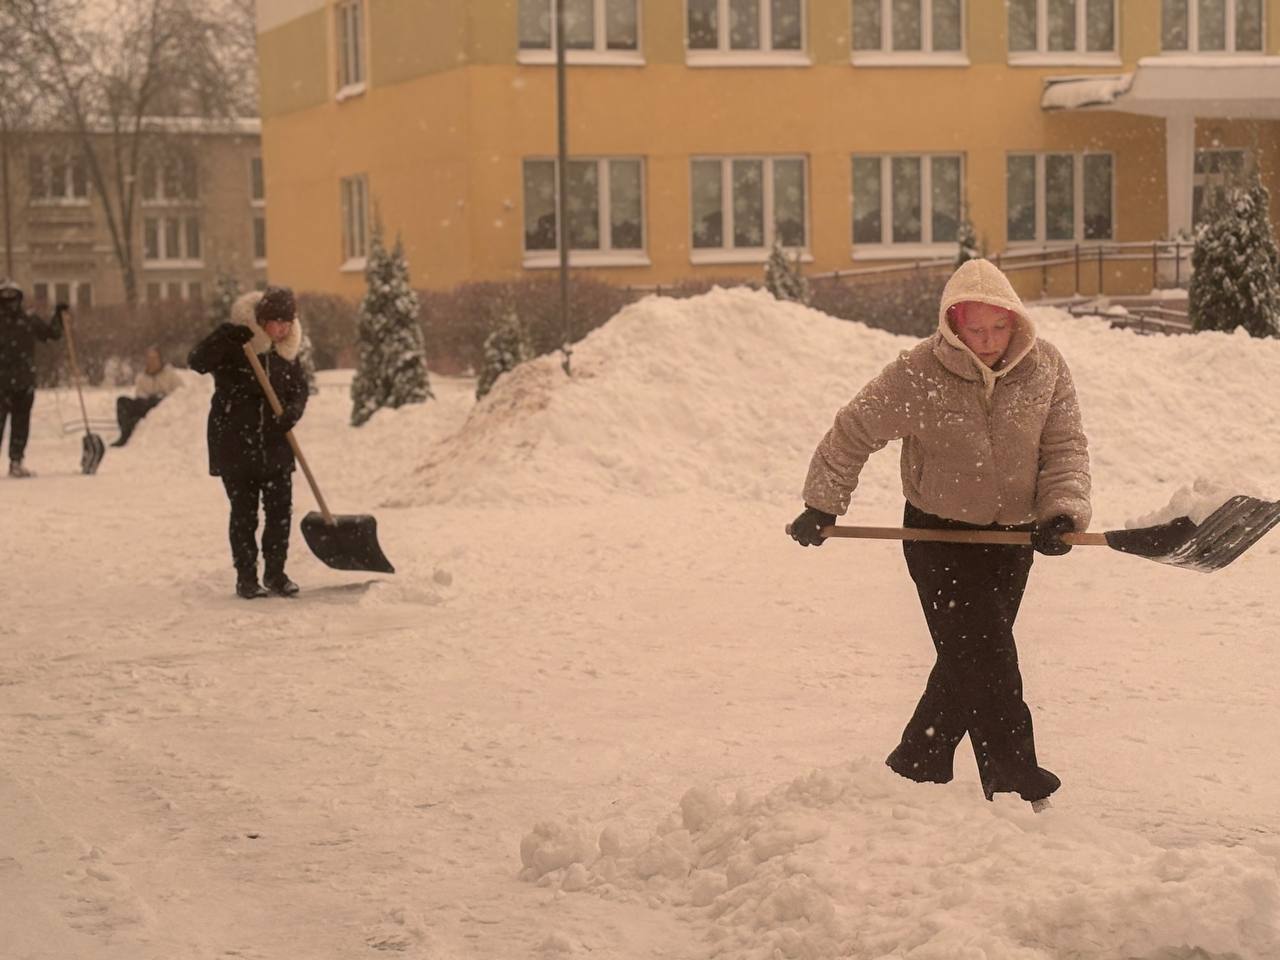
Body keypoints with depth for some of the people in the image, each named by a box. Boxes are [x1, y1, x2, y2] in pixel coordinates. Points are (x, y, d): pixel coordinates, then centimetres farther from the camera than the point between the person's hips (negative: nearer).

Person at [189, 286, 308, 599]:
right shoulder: (233, 346, -10)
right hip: (235, 446, -4)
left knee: (281, 511, 3)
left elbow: (299, 389, 11)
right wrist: (227, 336, -37)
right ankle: (246, 576, 11)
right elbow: (197, 362, -23)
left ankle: (275, 573, 16)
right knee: (244, 514, 2)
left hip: (275, 447, 4)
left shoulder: (287, 351, 6)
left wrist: (292, 412, -11)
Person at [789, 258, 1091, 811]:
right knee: (984, 657, -12)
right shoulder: (918, 375, -16)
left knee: (968, 660, 9)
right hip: (938, 535, -4)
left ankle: (915, 767, 25)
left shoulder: (1045, 370, -6)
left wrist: (1062, 512, -20)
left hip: (1011, 536, 4)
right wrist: (822, 506, -1)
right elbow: (854, 433, -4)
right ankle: (1016, 779, -8)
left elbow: (1065, 448, -3)